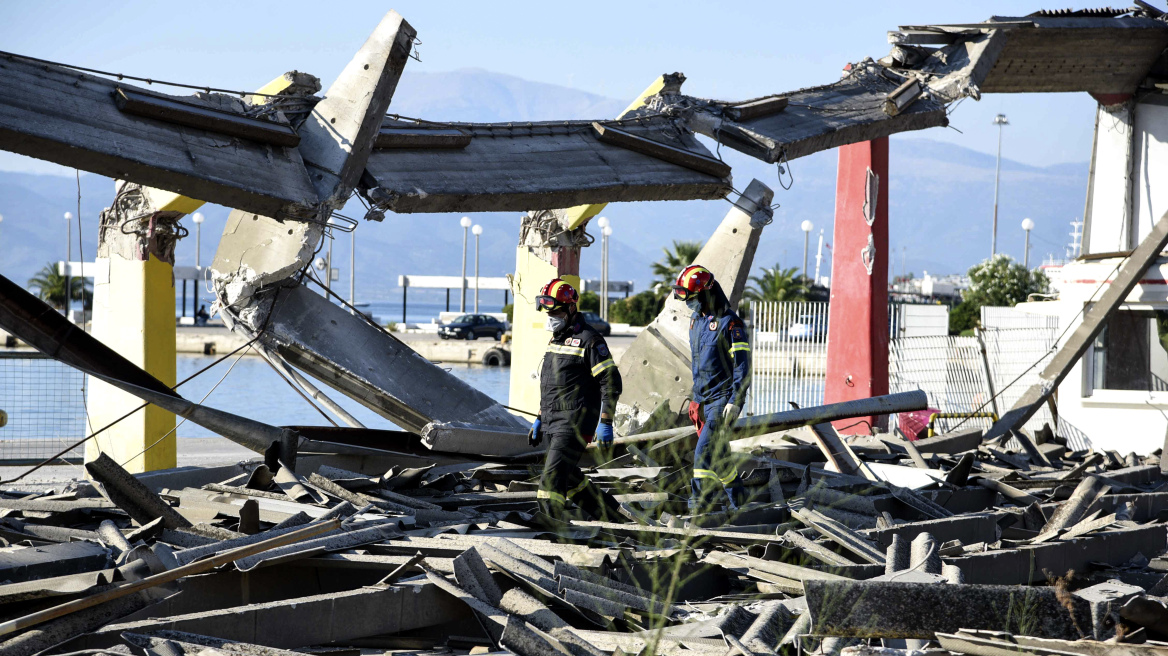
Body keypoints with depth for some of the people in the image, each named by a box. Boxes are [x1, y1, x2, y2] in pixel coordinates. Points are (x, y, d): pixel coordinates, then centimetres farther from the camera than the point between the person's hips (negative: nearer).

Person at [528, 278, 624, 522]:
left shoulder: (588, 340, -11)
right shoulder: (556, 339, 17)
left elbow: (611, 382, -13)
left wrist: (605, 422, -18)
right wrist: (540, 418, 25)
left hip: (574, 424, -10)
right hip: (554, 424, 10)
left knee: (552, 480, -16)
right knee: (570, 479, 15)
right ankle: (614, 516, 28)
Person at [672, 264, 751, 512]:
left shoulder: (729, 323, -14)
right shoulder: (697, 320, 12)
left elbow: (742, 365, -16)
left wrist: (735, 401, -21)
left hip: (723, 398, -8)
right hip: (703, 399, 8)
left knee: (706, 449, -16)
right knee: (718, 452, 13)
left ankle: (701, 498, -12)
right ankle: (736, 494, 25)